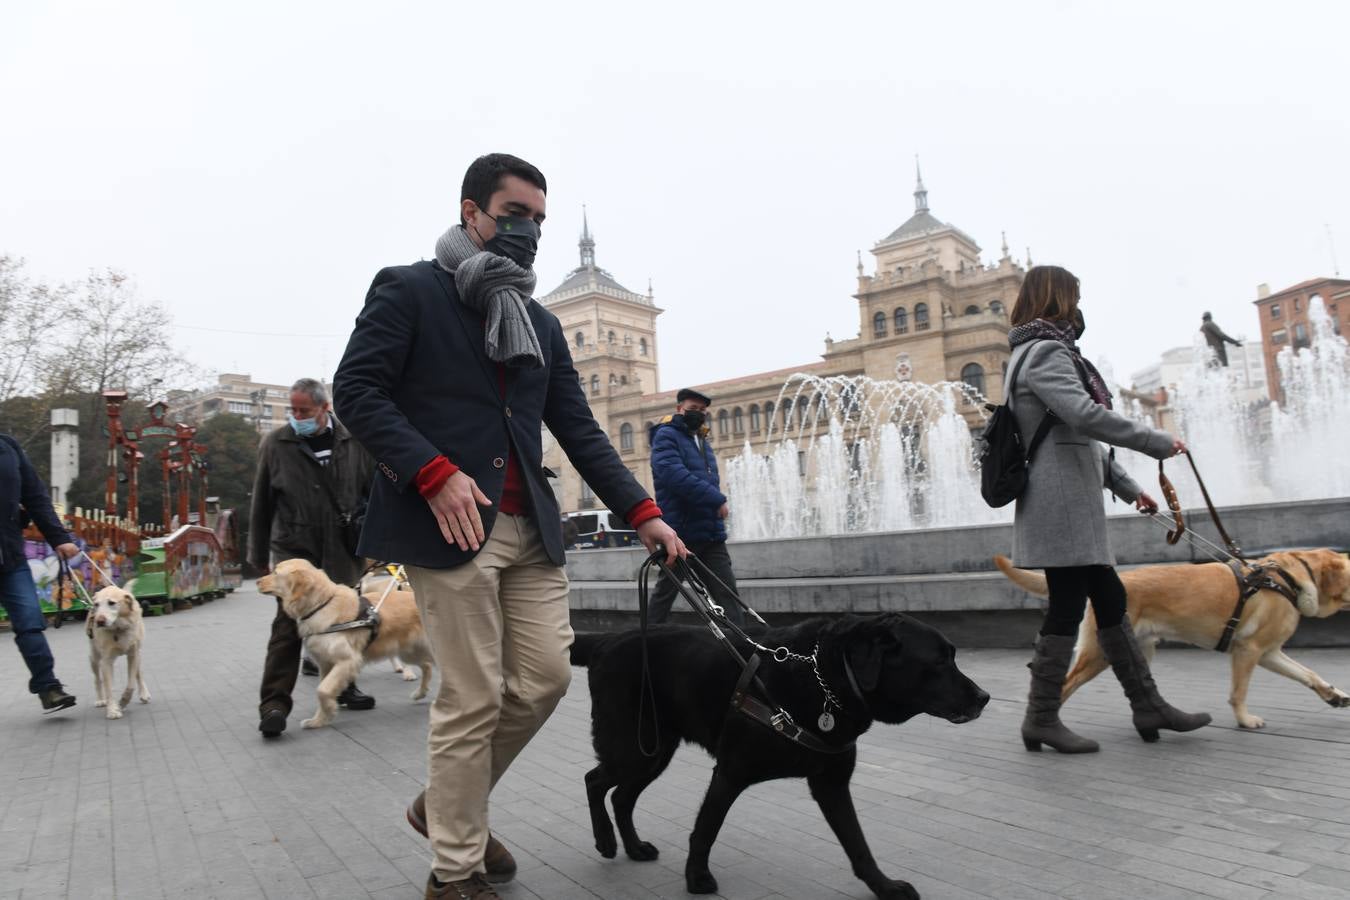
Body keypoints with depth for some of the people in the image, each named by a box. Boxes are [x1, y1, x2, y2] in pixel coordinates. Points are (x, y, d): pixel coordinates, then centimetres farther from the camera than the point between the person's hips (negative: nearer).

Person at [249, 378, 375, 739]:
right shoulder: (275, 443, -2)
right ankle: (273, 703, -3)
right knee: (288, 624, -8)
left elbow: (376, 492, 7)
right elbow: (261, 504, 5)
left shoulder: (354, 441, -1)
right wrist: (259, 556, 7)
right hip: (294, 547, -2)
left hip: (343, 549, 2)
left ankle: (344, 686, 29)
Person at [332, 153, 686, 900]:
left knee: (546, 677, 5)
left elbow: (579, 430, 15)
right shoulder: (408, 290, 3)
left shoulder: (541, 325, 19)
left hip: (530, 527, 7)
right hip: (449, 524, -6)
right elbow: (356, 389, -6)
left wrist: (642, 513, 5)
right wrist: (434, 472, -19)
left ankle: (447, 803, 29)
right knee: (473, 699, -3)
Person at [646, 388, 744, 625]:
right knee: (666, 591, 4)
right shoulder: (666, 436, -6)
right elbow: (674, 474, -22)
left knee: (726, 591, 2)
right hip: (681, 532, -7)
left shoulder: (702, 441, 20)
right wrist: (716, 499, -22)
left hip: (710, 534, 7)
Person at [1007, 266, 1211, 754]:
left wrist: (1126, 486, 20)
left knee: (1110, 599, 13)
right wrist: (1157, 441, -13)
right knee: (1068, 605, -6)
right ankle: (1042, 718, 3)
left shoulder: (1043, 353, 23)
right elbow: (1085, 415, -23)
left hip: (1073, 506, 11)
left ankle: (1148, 706, 22)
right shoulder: (1046, 353, -9)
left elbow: (1082, 438, 23)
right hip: (1060, 503, -11)